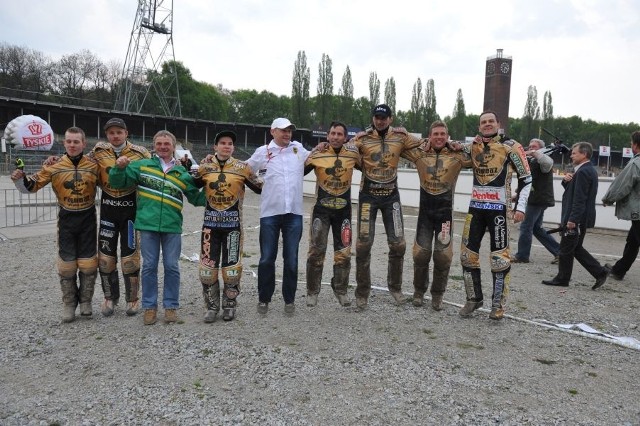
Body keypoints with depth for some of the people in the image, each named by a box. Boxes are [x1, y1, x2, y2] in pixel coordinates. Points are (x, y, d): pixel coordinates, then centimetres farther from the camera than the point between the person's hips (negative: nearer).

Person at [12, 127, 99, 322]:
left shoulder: (93, 166, -5)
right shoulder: (54, 166, -5)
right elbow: (32, 185, 0)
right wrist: (21, 179, -21)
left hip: (88, 220, 0)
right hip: (66, 220, 0)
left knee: (88, 263, 6)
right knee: (67, 264, 5)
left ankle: (85, 301, 24)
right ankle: (69, 303, 20)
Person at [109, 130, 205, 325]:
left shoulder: (182, 173, 10)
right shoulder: (142, 166, 6)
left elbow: (197, 198, 14)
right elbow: (118, 183, 7)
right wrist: (119, 167, -12)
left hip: (172, 226, 1)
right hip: (148, 224, 0)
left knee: (171, 266, 5)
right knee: (149, 266, 6)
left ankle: (171, 306, 18)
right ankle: (149, 306, 19)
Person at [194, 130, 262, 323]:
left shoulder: (242, 168, 0)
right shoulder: (205, 167, 5)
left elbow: (261, 188, 4)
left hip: (233, 224, -1)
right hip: (210, 223, 2)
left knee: (231, 267, 6)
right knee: (207, 266, 4)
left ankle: (229, 305, 23)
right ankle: (212, 306, 19)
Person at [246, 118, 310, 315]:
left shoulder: (298, 148, 11)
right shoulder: (263, 152, 5)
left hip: (294, 213, 2)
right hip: (270, 213, -1)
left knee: (291, 259, 7)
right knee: (267, 258, 4)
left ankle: (289, 299, 19)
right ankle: (264, 299, 19)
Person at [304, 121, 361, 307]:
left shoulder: (353, 154, -1)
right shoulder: (317, 155, -7)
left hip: (344, 210, 2)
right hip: (321, 209, -2)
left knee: (344, 252, 9)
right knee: (316, 251, -1)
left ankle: (341, 290, 27)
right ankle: (312, 291, 14)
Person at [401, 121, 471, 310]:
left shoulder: (456, 156, -2)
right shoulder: (420, 154, 1)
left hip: (445, 210, -1)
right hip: (425, 210, 1)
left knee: (443, 255, 3)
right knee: (421, 253, 8)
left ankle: (437, 295, 19)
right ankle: (419, 291, 25)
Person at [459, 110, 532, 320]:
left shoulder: (510, 147, -5)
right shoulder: (472, 146, 8)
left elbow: (526, 178, -2)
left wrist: (520, 207, -8)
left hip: (498, 208, -4)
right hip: (476, 207, 5)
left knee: (499, 257, -3)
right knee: (467, 253, 5)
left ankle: (498, 304, 9)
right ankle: (474, 298, 20)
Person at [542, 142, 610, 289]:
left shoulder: (583, 172, -17)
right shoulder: (588, 170, 16)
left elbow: (579, 198, -23)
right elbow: (570, 189, 19)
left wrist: (572, 219, -24)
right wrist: (566, 180, -2)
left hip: (577, 219, -10)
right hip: (581, 218, 10)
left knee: (566, 249, 1)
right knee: (576, 248, 16)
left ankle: (562, 279, 11)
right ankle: (600, 272, 15)